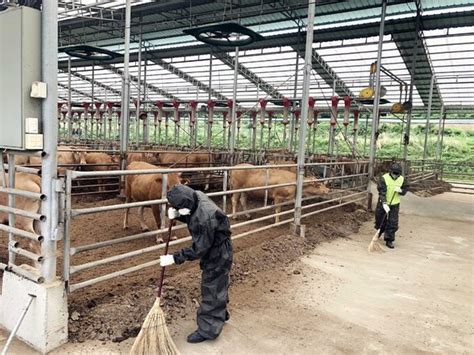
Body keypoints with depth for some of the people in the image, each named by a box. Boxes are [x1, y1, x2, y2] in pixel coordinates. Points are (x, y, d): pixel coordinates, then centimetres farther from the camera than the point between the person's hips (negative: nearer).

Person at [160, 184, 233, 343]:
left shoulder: (205, 218, -37)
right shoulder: (196, 197, -12)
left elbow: (199, 249, -28)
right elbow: (190, 217, 8)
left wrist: (174, 258, -25)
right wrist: (176, 215, -13)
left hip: (217, 254, -9)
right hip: (213, 248, 9)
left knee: (212, 289, 4)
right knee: (218, 284, 26)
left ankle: (208, 329, 20)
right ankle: (221, 314, 47)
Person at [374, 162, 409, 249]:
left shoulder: (402, 179, -4)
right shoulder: (384, 178, -17)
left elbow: (405, 189, 9)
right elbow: (382, 192, -23)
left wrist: (400, 190, -16)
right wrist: (384, 204, -32)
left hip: (394, 205, 2)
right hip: (383, 203, -2)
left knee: (393, 223, -2)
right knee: (380, 221, 11)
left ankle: (389, 240, 9)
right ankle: (378, 234, 40)